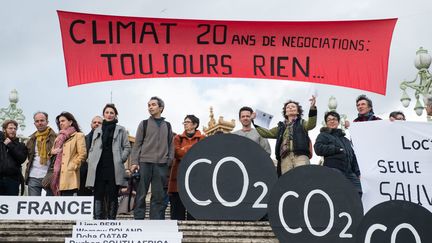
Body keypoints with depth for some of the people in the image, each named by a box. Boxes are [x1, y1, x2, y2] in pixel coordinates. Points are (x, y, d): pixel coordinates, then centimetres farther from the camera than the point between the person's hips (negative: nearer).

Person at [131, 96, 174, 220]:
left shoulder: (167, 126, 14)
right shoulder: (144, 124, 9)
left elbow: (171, 145, 15)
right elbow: (137, 144, 5)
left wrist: (170, 161, 4)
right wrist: (134, 162, -4)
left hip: (162, 165, 2)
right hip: (145, 163, -1)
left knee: (159, 196, 0)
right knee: (141, 194, -3)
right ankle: (138, 219, 1)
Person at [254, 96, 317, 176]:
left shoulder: (301, 123, 21)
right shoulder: (281, 127, 31)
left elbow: (311, 125, 0)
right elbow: (266, 133, 28)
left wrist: (312, 108, -17)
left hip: (301, 156, -3)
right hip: (285, 158, 3)